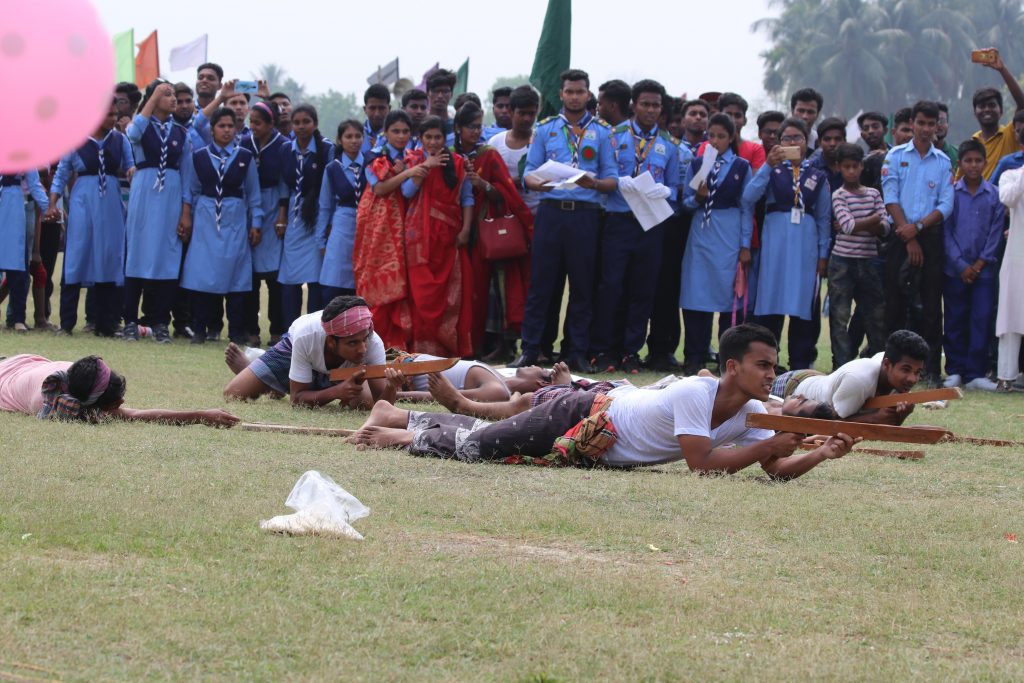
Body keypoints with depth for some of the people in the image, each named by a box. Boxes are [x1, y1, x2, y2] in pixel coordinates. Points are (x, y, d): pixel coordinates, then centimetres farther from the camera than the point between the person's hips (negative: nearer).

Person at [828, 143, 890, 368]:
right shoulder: (839, 195, -2)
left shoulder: (874, 194, 9)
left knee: (876, 315, 6)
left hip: (868, 262, 4)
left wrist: (859, 225, -15)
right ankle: (842, 365, -1)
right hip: (843, 262, -4)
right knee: (840, 317, -3)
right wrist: (873, 220, -5)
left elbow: (885, 228, -1)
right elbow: (848, 225, -15)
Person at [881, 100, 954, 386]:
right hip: (900, 235, -1)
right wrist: (909, 240, -8)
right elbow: (890, 198, -1)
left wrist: (918, 226, -12)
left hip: (931, 236, 1)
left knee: (932, 303, -1)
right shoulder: (895, 156, 5)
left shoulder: (943, 162, 8)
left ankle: (931, 368, 1)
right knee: (895, 301, -2)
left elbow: (946, 205, 3)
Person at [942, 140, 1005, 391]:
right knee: (955, 321, 4)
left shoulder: (994, 195, 3)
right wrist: (962, 266, -6)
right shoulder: (951, 193, 1)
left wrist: (980, 264, -5)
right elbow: (946, 231, 0)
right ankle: (955, 371, 11)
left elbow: (996, 232, 4)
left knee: (982, 320, -4)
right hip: (955, 270, 0)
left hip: (984, 269, 0)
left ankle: (975, 373, -1)